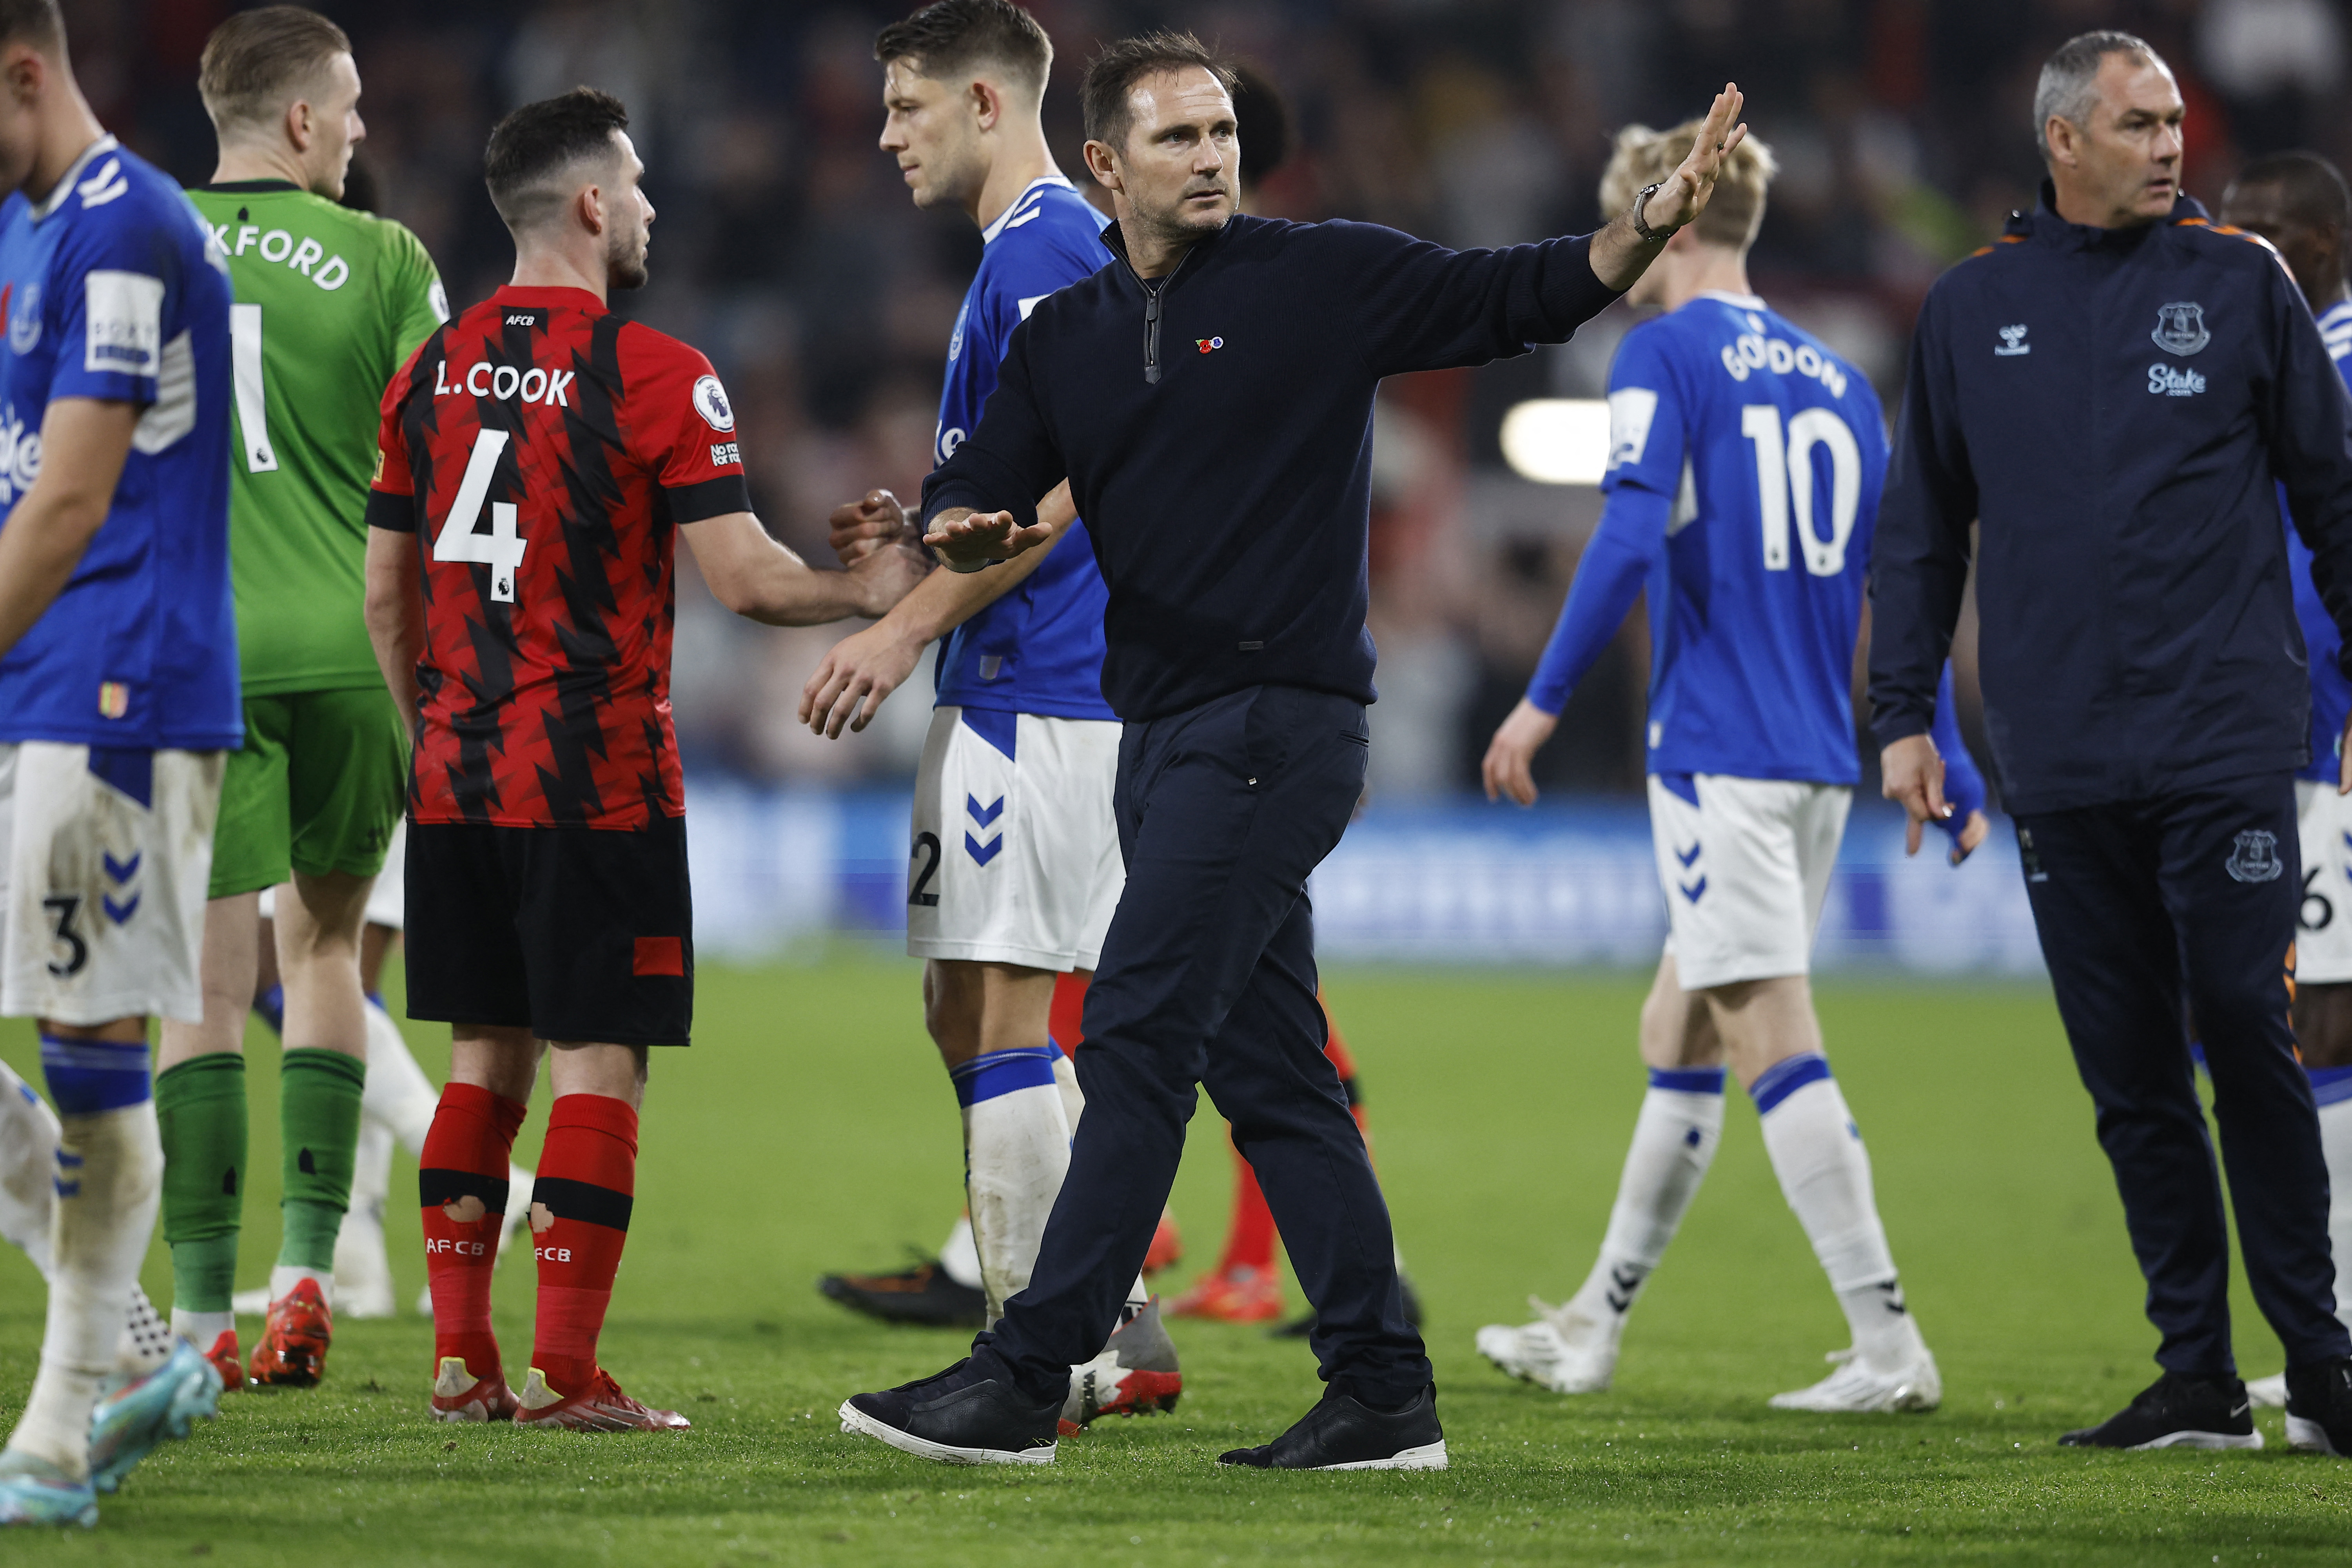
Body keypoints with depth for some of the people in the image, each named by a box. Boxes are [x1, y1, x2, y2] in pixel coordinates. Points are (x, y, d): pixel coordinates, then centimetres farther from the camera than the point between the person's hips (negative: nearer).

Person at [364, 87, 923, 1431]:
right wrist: (871, 589, 6)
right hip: (599, 786, -6)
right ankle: (567, 1375, -4)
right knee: (600, 1065, -1)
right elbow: (745, 578, -11)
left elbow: (386, 588, 12)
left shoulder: (434, 371, 8)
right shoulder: (658, 375, -10)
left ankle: (462, 1360, 9)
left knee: (487, 1057, 12)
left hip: (456, 777, 6)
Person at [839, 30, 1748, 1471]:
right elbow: (970, 500, 12)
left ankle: (1026, 1381, -13)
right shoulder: (1067, 340, 14)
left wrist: (1650, 225, -20)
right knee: (1269, 1073, 7)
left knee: (1138, 1040, -12)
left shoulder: (1323, 279, -1)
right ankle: (1385, 1396, 11)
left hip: (1280, 724, -7)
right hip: (1165, 734, 7)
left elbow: (1523, 295, -3)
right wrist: (960, 531, -12)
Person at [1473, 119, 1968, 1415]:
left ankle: (1889, 1347, -15)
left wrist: (1544, 700, -13)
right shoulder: (1836, 381, 15)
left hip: (1715, 750, -8)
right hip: (1819, 758, 8)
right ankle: (1593, 1330, 25)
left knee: (1773, 1042, -9)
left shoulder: (1666, 354, -5)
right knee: (1675, 1035, 16)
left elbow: (1629, 539, -18)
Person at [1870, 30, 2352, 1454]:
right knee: (2131, 1076, 4)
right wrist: (1905, 712, 9)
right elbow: (1922, 526, 15)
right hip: (2063, 770, 3)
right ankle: (2197, 1380, 9)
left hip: (2227, 743, -3)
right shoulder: (1972, 308, 11)